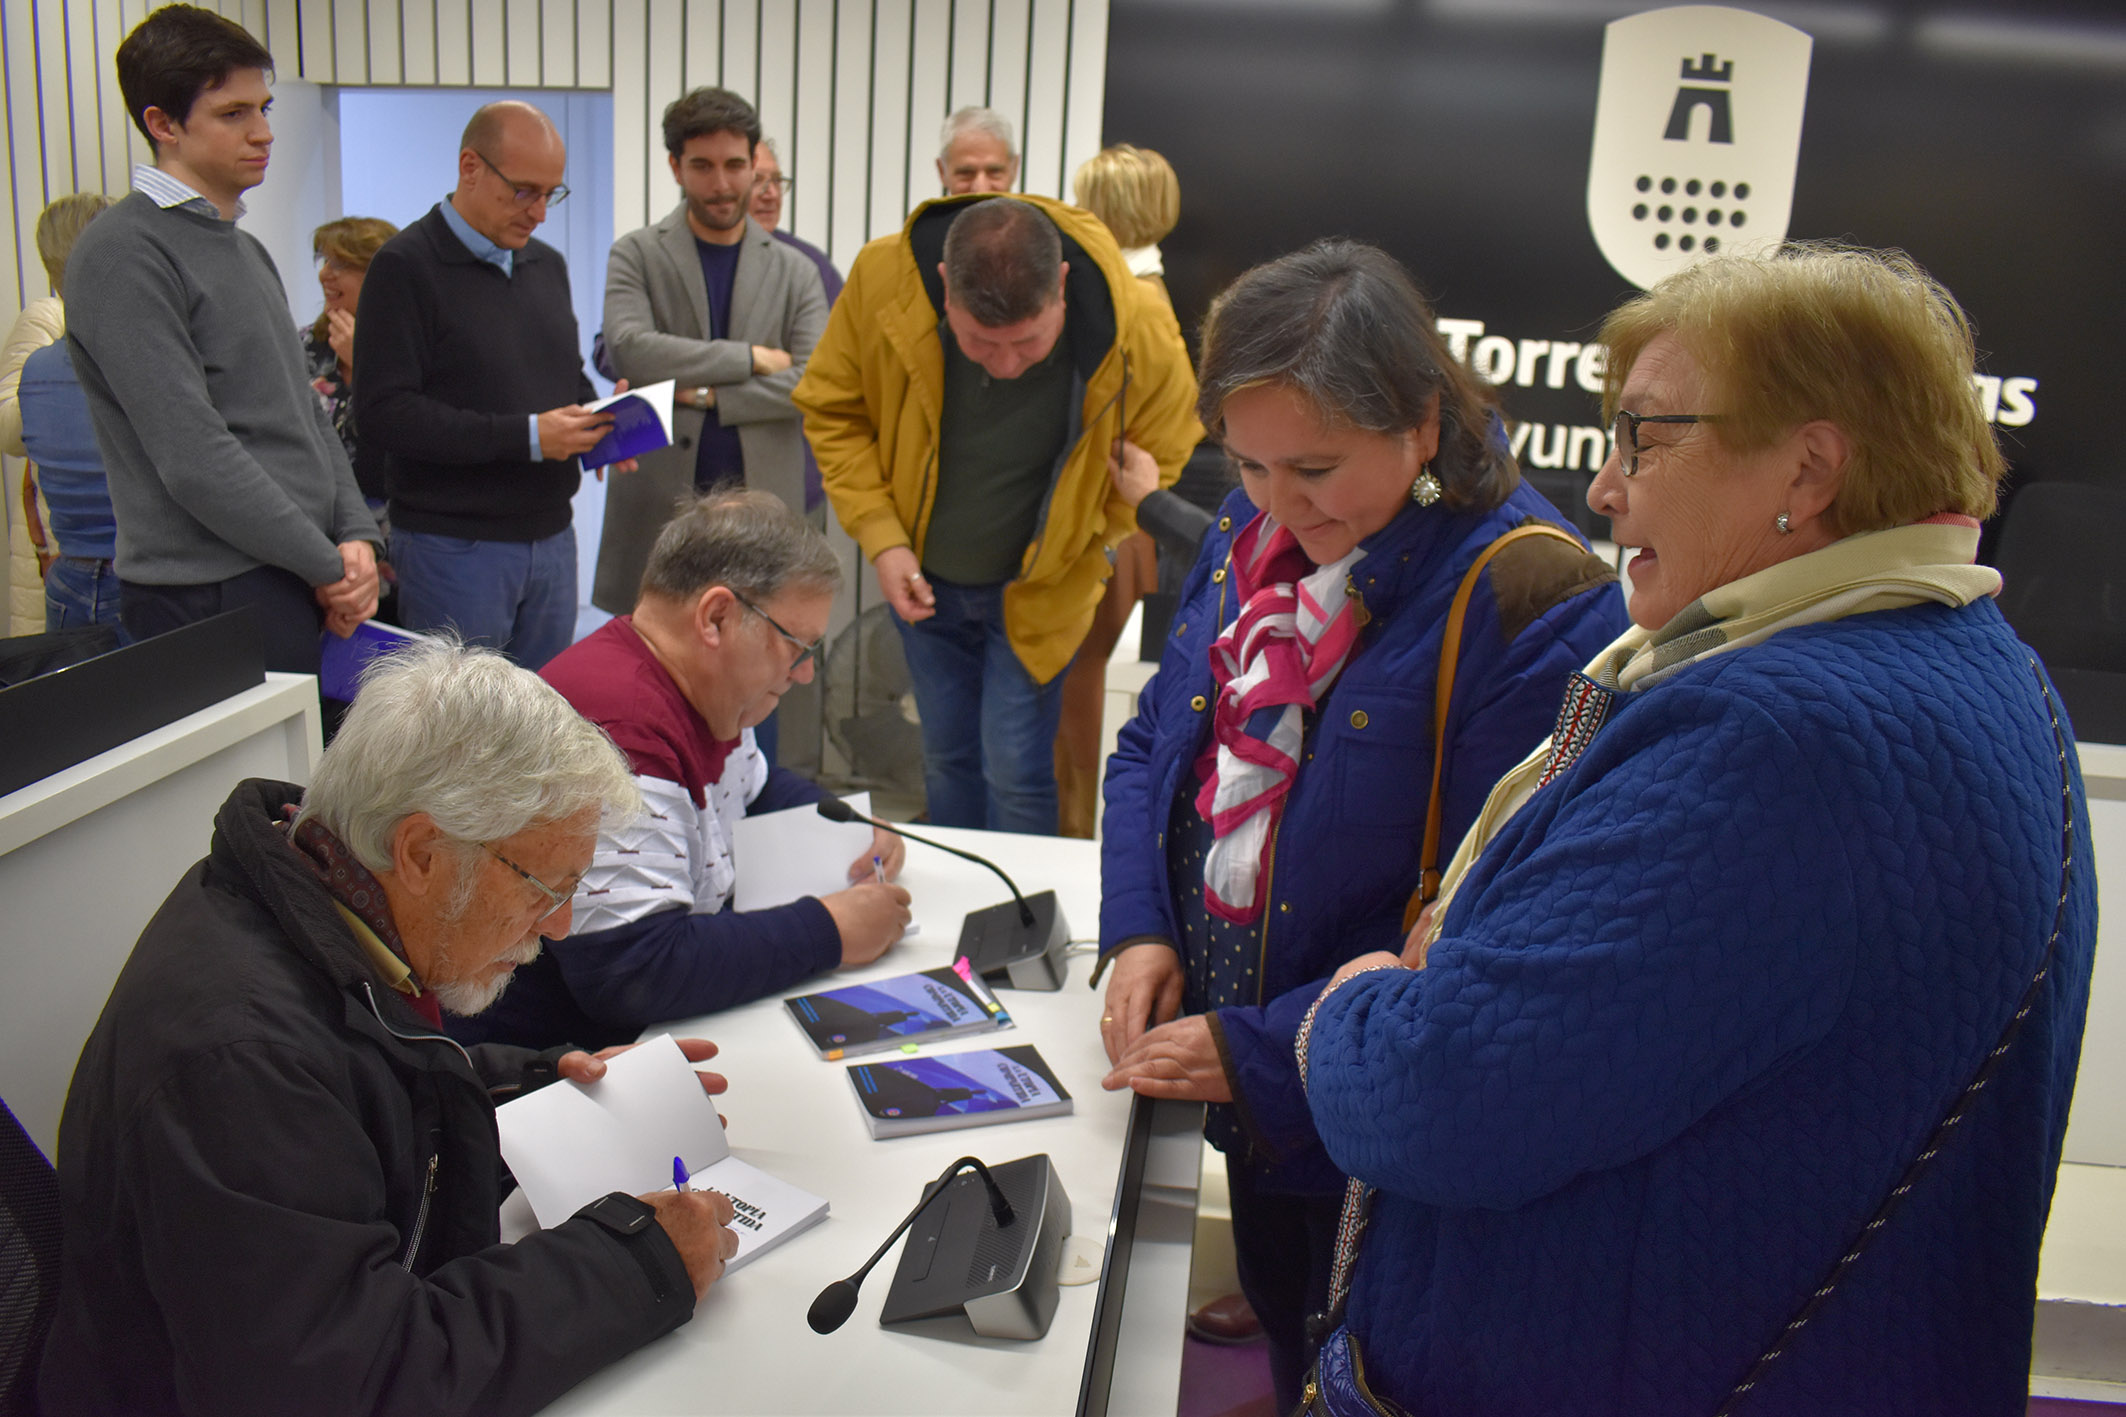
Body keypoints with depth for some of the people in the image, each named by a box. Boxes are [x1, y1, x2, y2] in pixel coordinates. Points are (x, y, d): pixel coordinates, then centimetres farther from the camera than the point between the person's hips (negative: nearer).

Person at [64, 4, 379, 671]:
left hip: (304, 582, 8)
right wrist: (327, 565, -13)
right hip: (211, 597, -8)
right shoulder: (123, 255, -11)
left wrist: (356, 536, 2)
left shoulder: (246, 248, 18)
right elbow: (193, 457, -18)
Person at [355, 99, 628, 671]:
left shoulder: (547, 265, 15)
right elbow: (383, 412, -16)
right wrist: (526, 436, -21)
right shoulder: (406, 266, -8)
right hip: (453, 544, -6)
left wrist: (597, 420, 0)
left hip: (551, 534, 7)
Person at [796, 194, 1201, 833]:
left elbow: (1163, 462, -8)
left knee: (1015, 776, -1)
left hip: (1036, 592, -2)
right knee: (946, 759, 17)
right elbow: (832, 411, -7)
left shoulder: (1138, 332, -28)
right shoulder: (882, 279, -24)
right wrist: (881, 538, -15)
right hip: (923, 580, 3)